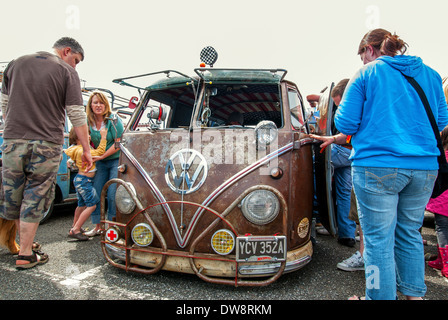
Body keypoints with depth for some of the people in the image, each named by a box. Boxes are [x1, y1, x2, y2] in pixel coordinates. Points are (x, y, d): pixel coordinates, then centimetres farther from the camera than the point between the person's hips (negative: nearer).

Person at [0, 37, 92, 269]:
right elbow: (76, 115, -5)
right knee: (35, 200, 4)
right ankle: (25, 255, 11)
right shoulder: (67, 72, 0)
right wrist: (86, 149, -1)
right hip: (46, 145, -4)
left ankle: (25, 242, 30)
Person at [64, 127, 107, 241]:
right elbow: (100, 152, -25)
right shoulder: (82, 151, -22)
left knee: (82, 205, 22)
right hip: (84, 181, -10)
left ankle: (74, 228, 38)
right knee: (92, 205, -9)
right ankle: (75, 230, -7)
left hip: (80, 180, 10)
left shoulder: (81, 149, 9)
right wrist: (103, 136, -23)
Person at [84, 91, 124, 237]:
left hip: (117, 160, -6)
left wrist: (101, 156, -17)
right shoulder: (89, 122, 3)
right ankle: (98, 226, 19)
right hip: (100, 163, 6)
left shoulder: (113, 120, -14)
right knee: (95, 194, 5)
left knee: (112, 194, -8)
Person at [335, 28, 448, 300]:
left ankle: (382, 296, 15)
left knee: (379, 238, 3)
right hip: (425, 167, 6)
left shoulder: (366, 74, -2)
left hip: (377, 166, -6)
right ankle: (414, 293, 32)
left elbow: (345, 124, -6)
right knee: (410, 233, 19)